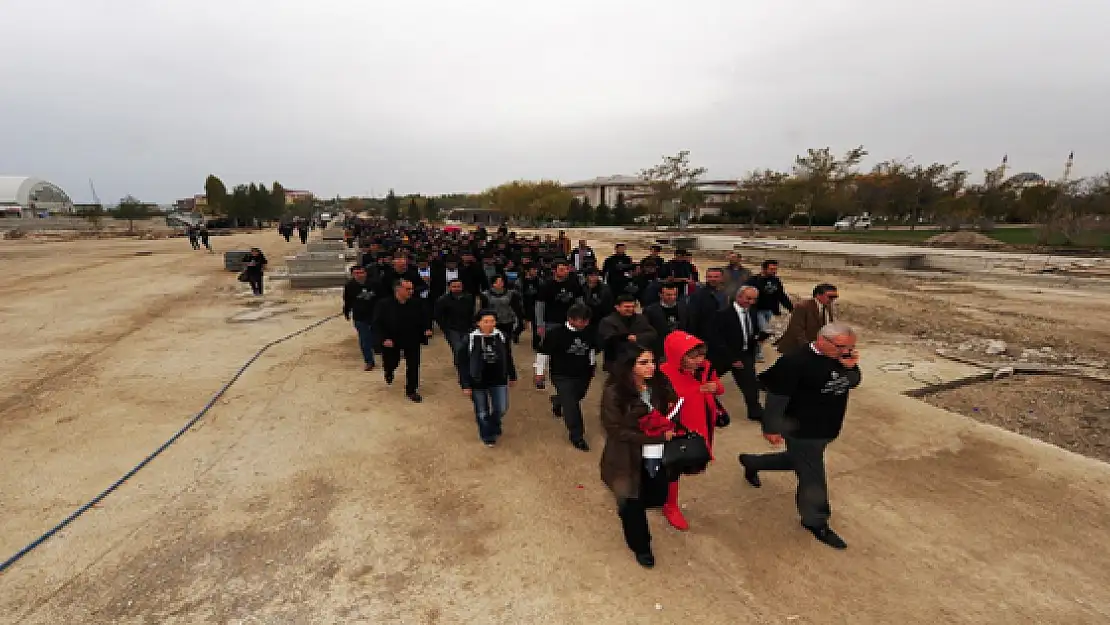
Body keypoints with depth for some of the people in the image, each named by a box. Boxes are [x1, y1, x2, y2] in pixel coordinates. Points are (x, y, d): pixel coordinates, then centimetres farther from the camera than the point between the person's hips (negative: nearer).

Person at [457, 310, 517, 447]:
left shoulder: (502, 337, -7)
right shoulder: (470, 339, -15)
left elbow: (508, 358, 5)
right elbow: (461, 363, -10)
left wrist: (512, 376, 12)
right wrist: (465, 385, -10)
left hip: (499, 381, 2)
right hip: (478, 383, -2)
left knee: (501, 409, 6)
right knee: (482, 412, 13)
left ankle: (494, 427, 41)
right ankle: (487, 437, 39)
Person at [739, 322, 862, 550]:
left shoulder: (843, 358, -3)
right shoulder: (797, 361, -27)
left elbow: (854, 383, 8)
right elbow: (776, 396, -23)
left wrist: (851, 367, -14)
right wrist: (771, 428, -19)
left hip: (826, 429, 9)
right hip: (801, 430, -9)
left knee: (797, 461, 27)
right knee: (812, 475, 4)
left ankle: (751, 462, 48)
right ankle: (816, 522, 27)